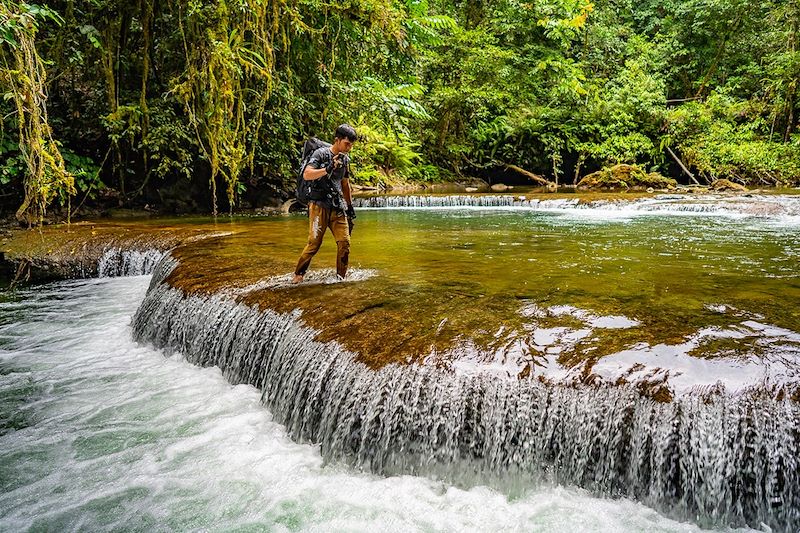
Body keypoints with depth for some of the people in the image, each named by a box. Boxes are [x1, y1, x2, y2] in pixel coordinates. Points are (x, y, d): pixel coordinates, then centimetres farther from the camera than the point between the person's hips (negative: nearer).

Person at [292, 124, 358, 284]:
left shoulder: (345, 159, 16)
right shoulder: (321, 153, -4)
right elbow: (306, 175, -17)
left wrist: (350, 205, 26)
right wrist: (328, 169, -27)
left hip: (338, 207, 6)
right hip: (319, 205, -6)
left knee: (344, 242, -4)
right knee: (314, 243, -10)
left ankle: (341, 277, 7)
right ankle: (298, 274, 6)